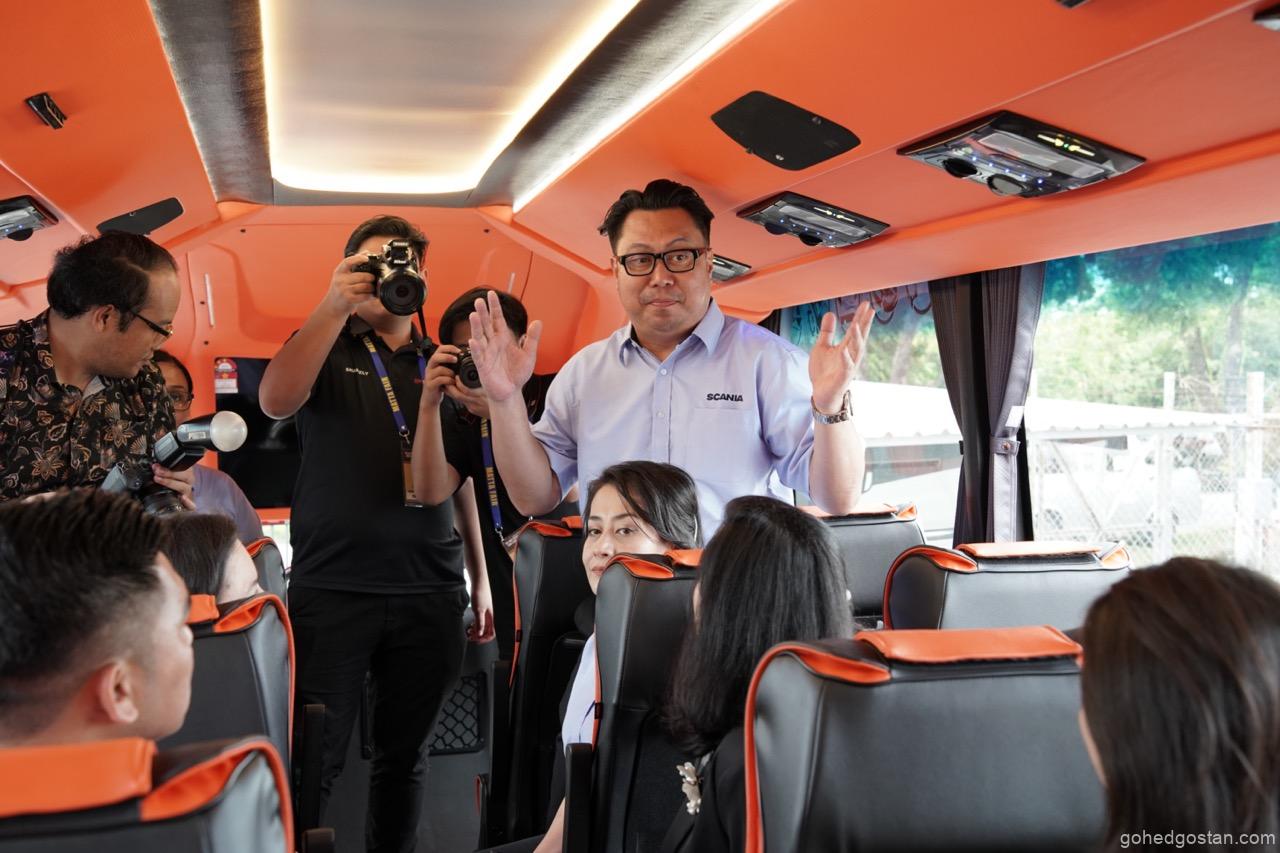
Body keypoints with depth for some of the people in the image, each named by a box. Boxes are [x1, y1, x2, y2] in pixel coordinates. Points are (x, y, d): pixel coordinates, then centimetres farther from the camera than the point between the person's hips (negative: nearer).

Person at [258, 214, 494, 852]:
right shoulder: (325, 349, 6)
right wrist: (335, 305, -25)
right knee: (314, 761, 0)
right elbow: (275, 400, -17)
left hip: (429, 594, 3)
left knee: (405, 757, 12)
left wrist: (480, 578, 14)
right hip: (332, 590, -3)